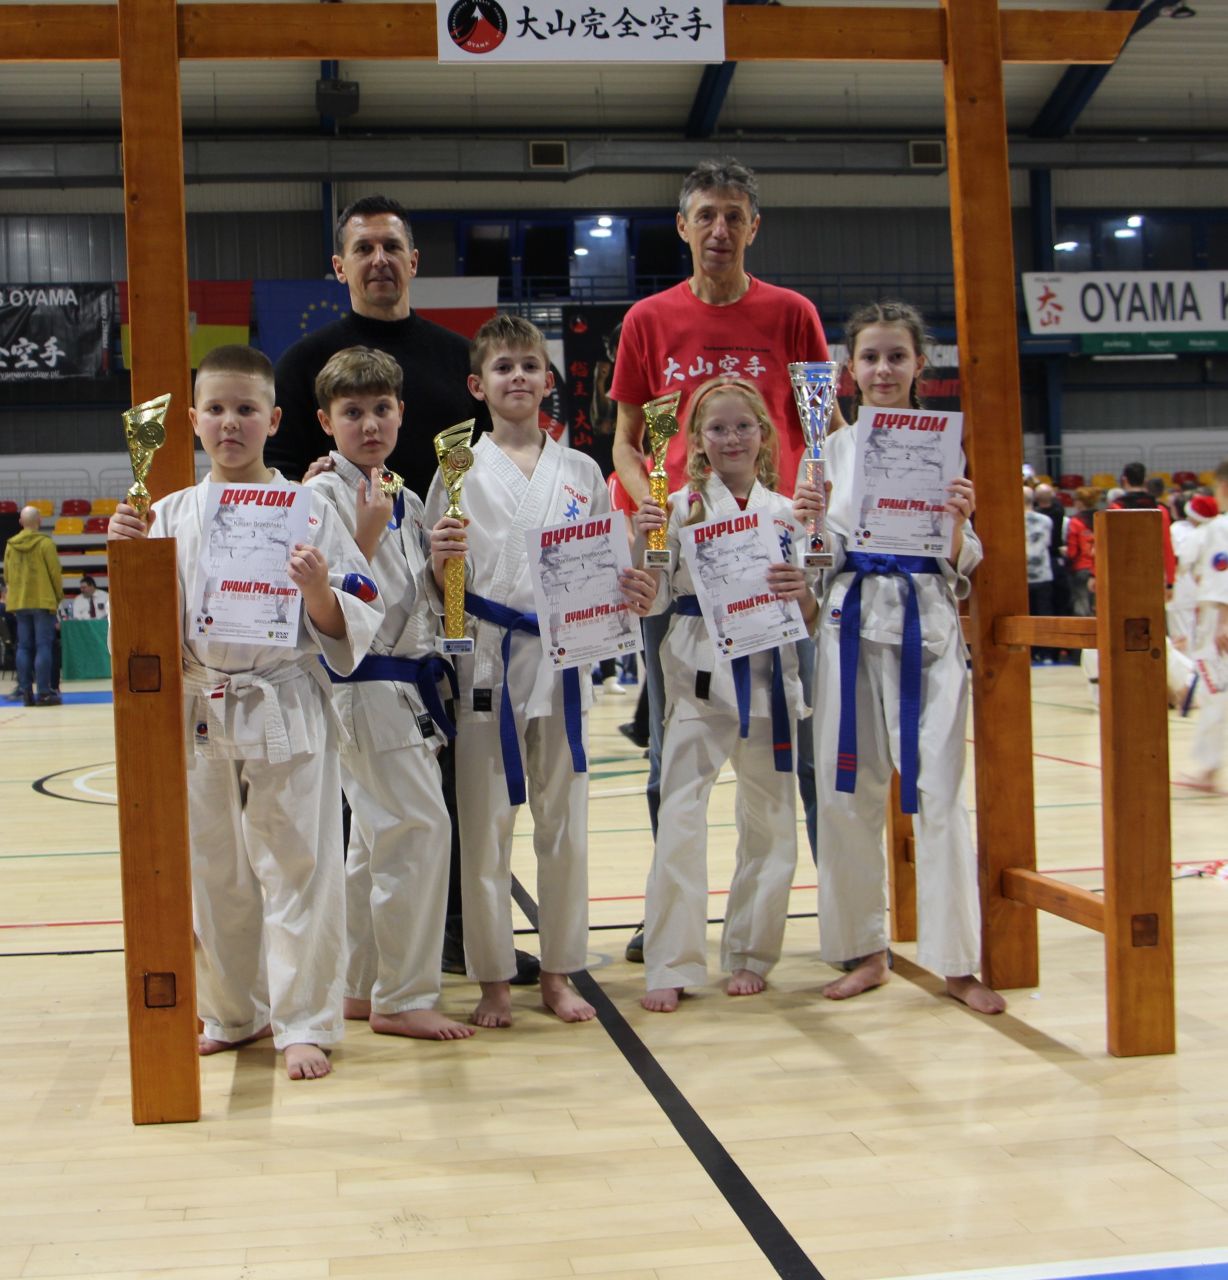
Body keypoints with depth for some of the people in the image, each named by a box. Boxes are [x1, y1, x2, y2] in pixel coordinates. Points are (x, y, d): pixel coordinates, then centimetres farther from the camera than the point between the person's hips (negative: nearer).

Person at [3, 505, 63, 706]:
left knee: (23, 646, 8)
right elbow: (55, 573, -9)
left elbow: (7, 575, 10)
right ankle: (44, 692, -7)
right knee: (44, 646, -3)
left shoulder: (10, 545, 5)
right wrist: (59, 596, 5)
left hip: (19, 602, 5)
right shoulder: (45, 543, -9)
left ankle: (25, 691, 5)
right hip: (42, 601, -5)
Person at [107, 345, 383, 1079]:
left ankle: (305, 1024, 13)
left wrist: (319, 588, -22)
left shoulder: (308, 510, -2)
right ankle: (234, 1014, 30)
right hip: (201, 709, 4)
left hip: (286, 709, -3)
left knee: (297, 868, 1)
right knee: (213, 873, 13)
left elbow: (350, 627, -3)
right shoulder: (172, 515, 6)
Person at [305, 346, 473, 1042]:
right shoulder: (324, 496, -10)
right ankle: (402, 997, 1)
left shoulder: (407, 500, 13)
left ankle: (363, 988, 25)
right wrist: (367, 534, -24)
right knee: (419, 827, -11)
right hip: (363, 684, -9)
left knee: (380, 839, 14)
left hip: (410, 681, 9)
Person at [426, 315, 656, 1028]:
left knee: (565, 822, 9)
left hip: (563, 658, 2)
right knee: (485, 825, 3)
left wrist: (633, 593, -7)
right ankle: (494, 980, 17)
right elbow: (441, 586, 1)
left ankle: (558, 972, 24)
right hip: (487, 660, -2)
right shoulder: (461, 470, 2)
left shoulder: (581, 472, 9)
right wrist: (440, 558, -20)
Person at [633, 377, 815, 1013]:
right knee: (680, 817, -7)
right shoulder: (681, 506, 2)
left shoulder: (787, 513, 7)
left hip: (769, 673, 3)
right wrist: (644, 544, -16)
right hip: (698, 672, -2)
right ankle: (671, 964, 3)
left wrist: (801, 595, -13)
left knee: (769, 819, 9)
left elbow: (809, 616, 8)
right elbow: (651, 600, -1)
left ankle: (750, 953, 24)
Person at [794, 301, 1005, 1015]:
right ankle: (865, 950, 19)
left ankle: (958, 962, 7)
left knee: (938, 789, -4)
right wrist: (810, 523, -12)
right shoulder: (833, 448, 8)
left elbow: (962, 564, 3)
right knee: (848, 789, 4)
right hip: (853, 621, 2)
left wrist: (958, 523, -17)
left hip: (928, 622, -2)